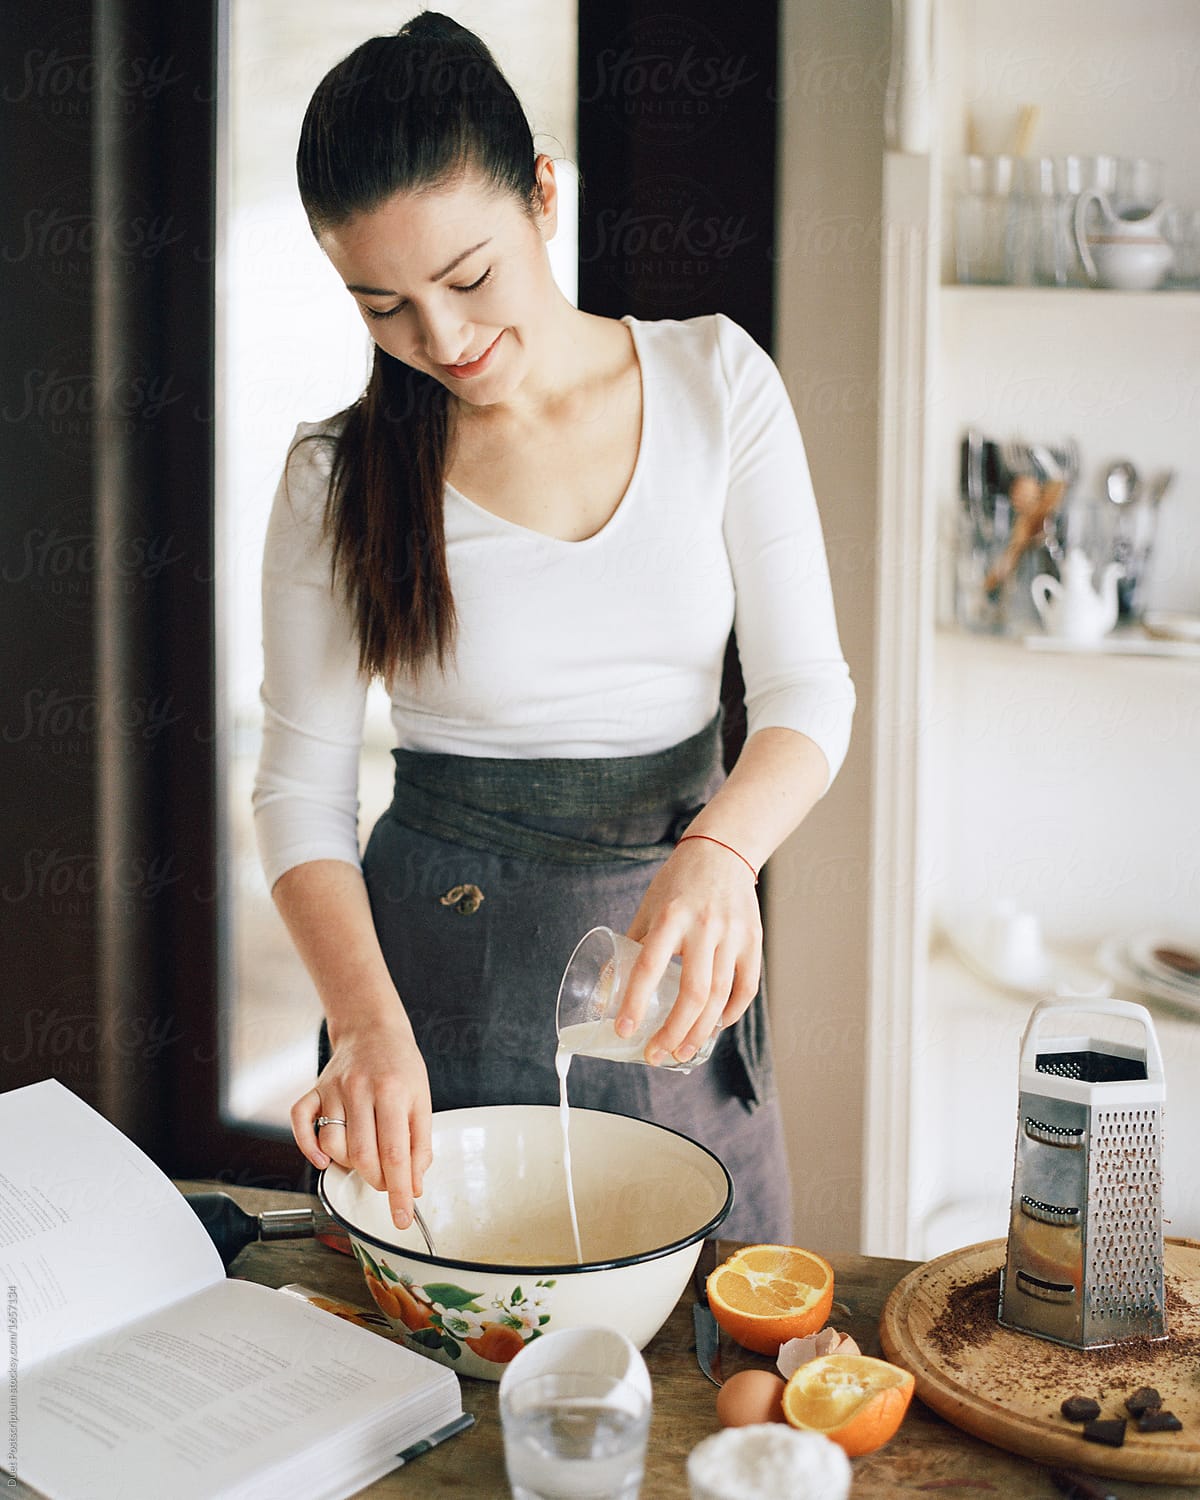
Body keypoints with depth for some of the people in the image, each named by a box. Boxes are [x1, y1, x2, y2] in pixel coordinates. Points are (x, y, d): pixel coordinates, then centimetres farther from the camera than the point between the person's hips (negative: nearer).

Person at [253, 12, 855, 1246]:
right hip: (445, 952, -1)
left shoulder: (715, 381, -4)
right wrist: (367, 1022, -21)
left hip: (672, 935, 2)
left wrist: (720, 854, -27)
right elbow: (303, 784, -4)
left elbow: (807, 686, -6)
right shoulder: (339, 475, -7)